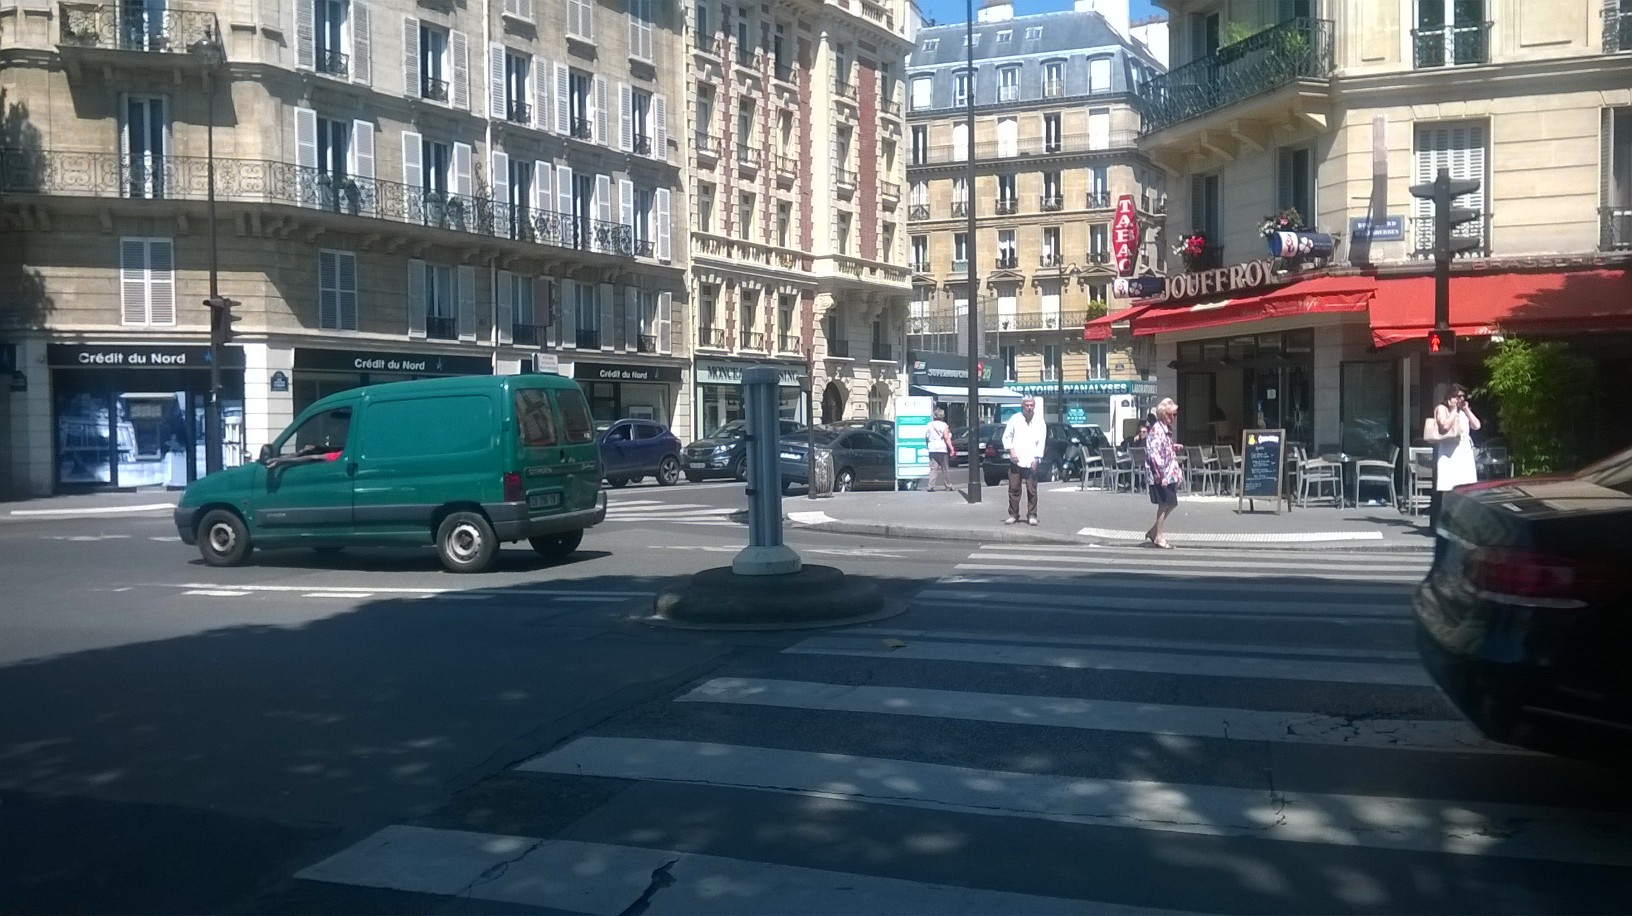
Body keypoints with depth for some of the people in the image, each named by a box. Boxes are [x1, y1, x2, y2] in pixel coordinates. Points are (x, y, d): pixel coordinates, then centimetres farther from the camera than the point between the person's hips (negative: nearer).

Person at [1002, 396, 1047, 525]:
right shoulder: (1015, 419, 3)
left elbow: (1041, 442, 1)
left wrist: (1036, 459, -8)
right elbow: (1006, 437, 8)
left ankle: (1032, 516, 7)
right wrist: (1011, 450, -7)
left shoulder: (1040, 422, 3)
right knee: (1014, 488, 2)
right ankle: (1013, 515, 11)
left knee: (1032, 490, -1)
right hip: (1015, 461, 0)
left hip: (1031, 462, 0)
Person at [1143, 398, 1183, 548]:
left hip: (1169, 474, 10)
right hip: (1161, 474, -10)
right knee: (1164, 504, -2)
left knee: (1172, 503, 13)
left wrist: (1174, 447, 9)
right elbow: (1154, 453, -23)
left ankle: (1153, 532, 22)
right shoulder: (1156, 429, -15)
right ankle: (1158, 537, 10)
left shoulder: (1167, 429, 15)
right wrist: (1161, 474, -27)